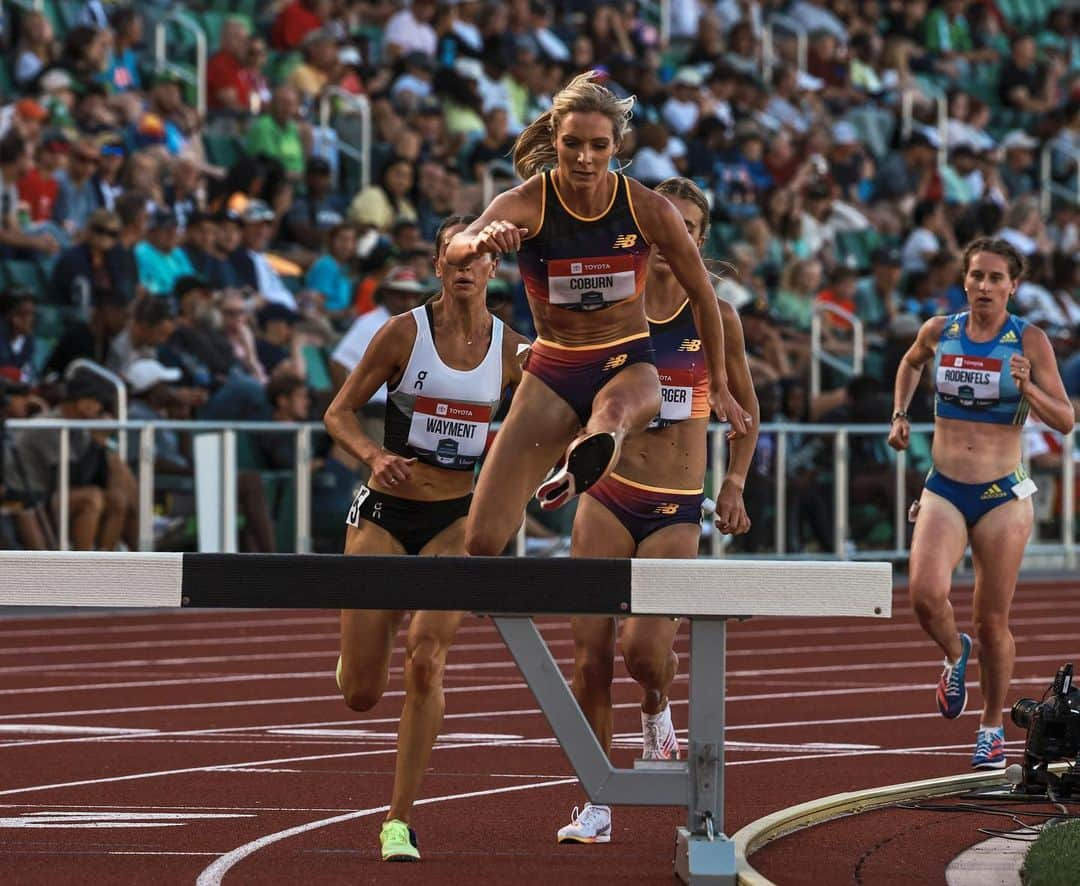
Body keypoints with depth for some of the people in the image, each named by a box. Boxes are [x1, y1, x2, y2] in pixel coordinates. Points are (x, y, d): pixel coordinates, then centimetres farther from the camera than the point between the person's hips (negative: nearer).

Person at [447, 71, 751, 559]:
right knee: (483, 541, -6)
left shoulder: (650, 210, -10)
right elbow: (455, 249, -34)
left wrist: (718, 385, 12)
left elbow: (701, 293, 6)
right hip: (551, 371, 0)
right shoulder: (525, 203, -14)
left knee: (613, 411, -41)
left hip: (629, 364, 0)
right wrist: (481, 241, -58)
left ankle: (580, 465, -71)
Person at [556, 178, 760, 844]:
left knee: (644, 644, -18)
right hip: (607, 496, 1)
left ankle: (658, 711, 19)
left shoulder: (715, 317, 0)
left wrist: (735, 484, 4)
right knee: (591, 655, -4)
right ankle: (597, 806, 8)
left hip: (676, 510, -1)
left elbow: (746, 406, 14)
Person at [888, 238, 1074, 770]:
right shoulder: (939, 332, 3)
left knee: (992, 621, 4)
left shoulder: (1029, 341, -5)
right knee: (925, 593, -21)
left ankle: (992, 726, 24)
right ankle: (955, 654, 13)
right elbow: (910, 363, 27)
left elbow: (1064, 421, -4)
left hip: (1003, 496, -1)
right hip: (943, 491, 2)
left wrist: (1027, 389, -21)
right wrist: (900, 414, 16)